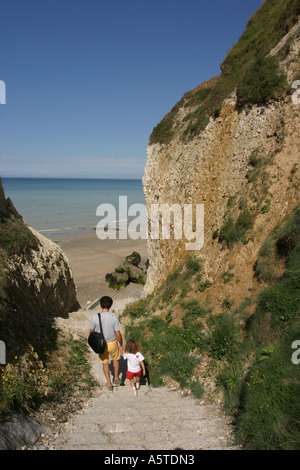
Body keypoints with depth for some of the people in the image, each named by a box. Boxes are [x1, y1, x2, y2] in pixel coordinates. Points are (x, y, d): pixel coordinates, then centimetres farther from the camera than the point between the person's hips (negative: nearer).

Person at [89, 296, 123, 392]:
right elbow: (118, 334, -17)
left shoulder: (95, 317, -19)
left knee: (105, 363, 22)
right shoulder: (114, 317, -23)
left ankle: (109, 384, 30)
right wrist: (121, 345, 0)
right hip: (112, 343, -1)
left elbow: (91, 331, -4)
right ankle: (116, 379, 41)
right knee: (115, 359, 28)